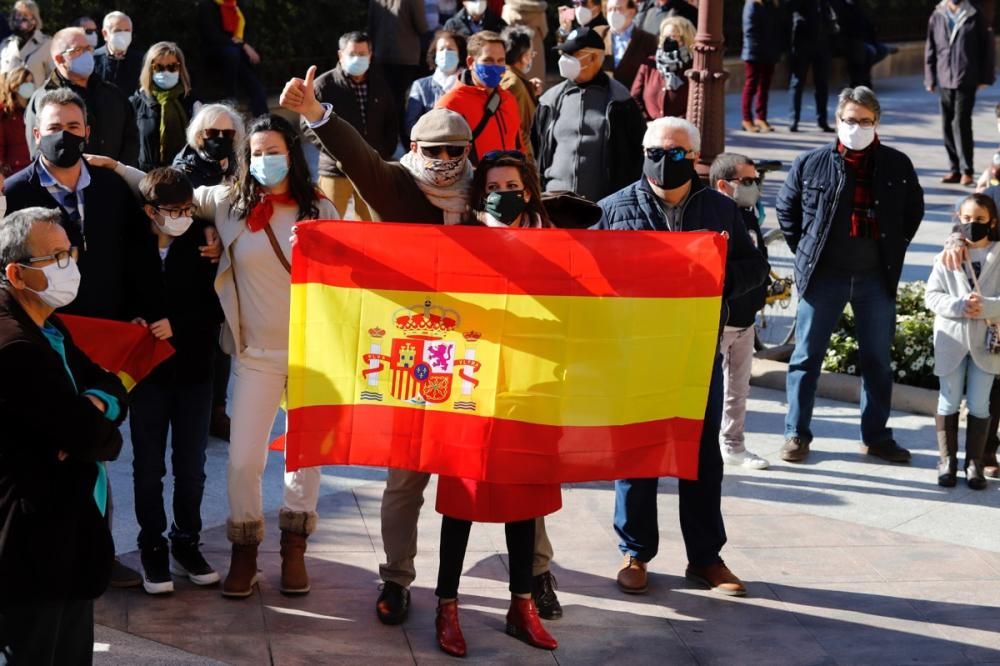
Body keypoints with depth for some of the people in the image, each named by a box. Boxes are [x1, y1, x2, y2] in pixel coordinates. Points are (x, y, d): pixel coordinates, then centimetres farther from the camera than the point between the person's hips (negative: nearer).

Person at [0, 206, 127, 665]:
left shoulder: (47, 328, 12)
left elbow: (112, 388, 13)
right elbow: (92, 437, -25)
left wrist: (94, 405, -10)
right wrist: (102, 430, -1)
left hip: (67, 529, 11)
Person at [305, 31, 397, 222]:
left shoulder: (379, 84, 8)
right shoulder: (324, 84, -8)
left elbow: (391, 121, 17)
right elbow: (308, 125, -8)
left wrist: (386, 152, 5)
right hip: (336, 170, -5)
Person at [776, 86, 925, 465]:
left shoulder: (897, 166, 0)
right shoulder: (810, 165, -4)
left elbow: (913, 210, 15)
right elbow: (787, 209, 9)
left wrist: (894, 250, 8)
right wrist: (805, 252, 6)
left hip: (876, 278, 2)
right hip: (823, 277, -1)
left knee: (878, 359, 10)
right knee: (807, 356, 3)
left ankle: (877, 436, 21)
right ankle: (796, 434, 13)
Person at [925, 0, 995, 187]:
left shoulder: (975, 17, -1)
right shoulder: (937, 17, 6)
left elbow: (987, 46, 3)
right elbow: (930, 50, 10)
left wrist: (985, 77, 0)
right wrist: (930, 78, 7)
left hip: (967, 80, -3)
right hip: (944, 79, 3)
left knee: (961, 123, -10)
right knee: (948, 125, 5)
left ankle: (966, 170, -3)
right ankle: (955, 169, 13)